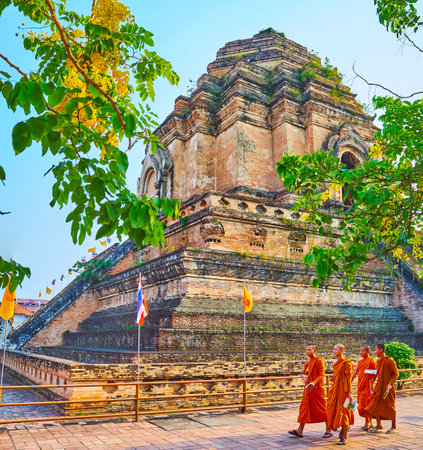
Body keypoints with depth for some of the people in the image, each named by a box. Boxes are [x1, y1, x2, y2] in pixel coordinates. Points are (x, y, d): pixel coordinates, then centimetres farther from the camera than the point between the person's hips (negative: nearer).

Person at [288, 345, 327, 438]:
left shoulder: (319, 361, -10)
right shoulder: (307, 362, 12)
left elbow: (322, 375, -15)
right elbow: (302, 373, 19)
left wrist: (314, 382, -29)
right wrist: (303, 377, -4)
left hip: (317, 387, -7)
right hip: (308, 387, 7)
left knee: (322, 408, 0)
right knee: (304, 407, 3)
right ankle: (300, 431, 3)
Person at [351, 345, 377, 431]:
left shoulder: (371, 360, -8)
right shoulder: (360, 361, 13)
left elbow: (375, 374, -10)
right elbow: (354, 373, 15)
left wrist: (371, 386, -15)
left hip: (367, 386, -7)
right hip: (360, 386, 7)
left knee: (364, 405, -6)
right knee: (363, 405, 10)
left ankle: (367, 423, 5)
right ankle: (370, 422, 22)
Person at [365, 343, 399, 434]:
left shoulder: (389, 360, -13)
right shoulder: (378, 361, 10)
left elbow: (396, 373, -13)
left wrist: (390, 384, -20)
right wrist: (372, 385, 15)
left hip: (388, 387, -7)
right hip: (379, 387, 7)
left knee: (390, 407, 3)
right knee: (376, 405, 5)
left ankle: (394, 427, 17)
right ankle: (378, 426, 15)